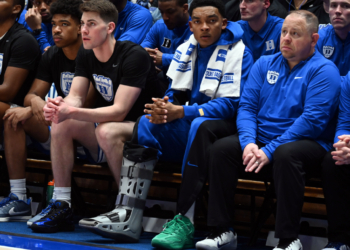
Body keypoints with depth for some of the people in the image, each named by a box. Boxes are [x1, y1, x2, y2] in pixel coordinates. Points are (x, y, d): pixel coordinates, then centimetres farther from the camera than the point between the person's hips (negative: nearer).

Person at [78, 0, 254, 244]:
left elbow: (231, 104, -17)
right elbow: (175, 92, 13)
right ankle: (127, 217, -24)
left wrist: (180, 112, -23)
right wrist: (163, 108, -14)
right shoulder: (185, 50, 13)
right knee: (146, 123, -17)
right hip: (187, 126, 6)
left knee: (199, 125, -37)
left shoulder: (237, 52, -8)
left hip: (224, 126, -6)